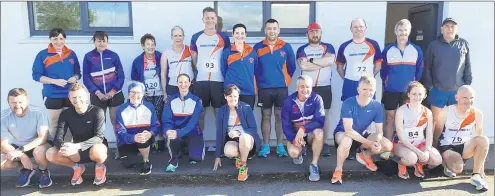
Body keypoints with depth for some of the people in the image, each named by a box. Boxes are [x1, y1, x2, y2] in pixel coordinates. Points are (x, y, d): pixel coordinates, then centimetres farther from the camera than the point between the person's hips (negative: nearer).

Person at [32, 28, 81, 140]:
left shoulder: (71, 54, 7)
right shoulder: (42, 55, -3)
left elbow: (78, 73, 13)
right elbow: (36, 75, -6)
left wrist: (75, 78, -11)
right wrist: (54, 81, -19)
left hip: (70, 95, 3)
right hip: (52, 96, -3)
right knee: (54, 125, 4)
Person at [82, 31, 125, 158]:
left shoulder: (113, 55, -2)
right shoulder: (88, 57, -1)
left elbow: (121, 76, -2)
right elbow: (86, 78, -2)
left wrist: (113, 91, -12)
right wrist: (97, 92, -11)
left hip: (115, 94, 0)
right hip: (97, 96, 1)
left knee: (116, 122, 5)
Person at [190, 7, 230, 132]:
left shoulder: (223, 37, 4)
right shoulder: (196, 37, 7)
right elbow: (193, 56, 15)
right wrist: (199, 70, 8)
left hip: (218, 80, -1)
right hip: (201, 80, 1)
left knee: (219, 111, 6)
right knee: (200, 112, 8)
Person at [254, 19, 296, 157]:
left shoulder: (286, 47, 1)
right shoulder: (258, 47, 0)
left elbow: (291, 66, 9)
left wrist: (284, 79, 12)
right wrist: (260, 81, 9)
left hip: (281, 88, 0)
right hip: (264, 88, 0)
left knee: (280, 116, 6)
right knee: (265, 116, 6)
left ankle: (280, 146, 14)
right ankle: (266, 146, 13)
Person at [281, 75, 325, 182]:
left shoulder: (316, 99, -15)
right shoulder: (288, 101, -11)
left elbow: (320, 121, -24)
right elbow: (285, 124, -10)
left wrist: (303, 129, -37)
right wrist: (293, 138, -26)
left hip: (311, 131, -1)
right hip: (295, 133, 1)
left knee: (319, 132, -35)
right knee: (293, 152, -27)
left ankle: (314, 164, -17)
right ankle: (299, 153, 15)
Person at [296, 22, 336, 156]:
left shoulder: (328, 47, 6)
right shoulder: (302, 50, 4)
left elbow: (330, 60, -15)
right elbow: (303, 66, -15)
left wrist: (312, 60, -12)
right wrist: (323, 62, -12)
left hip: (325, 88, 1)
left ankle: (324, 144, 13)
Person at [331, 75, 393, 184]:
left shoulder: (377, 106, -14)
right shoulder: (348, 103, -26)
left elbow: (379, 131, -9)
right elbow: (348, 130, -30)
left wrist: (377, 142, -33)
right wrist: (369, 143, -35)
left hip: (362, 135, 5)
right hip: (342, 133, -5)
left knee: (388, 145, -14)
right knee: (346, 141, -40)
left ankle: (365, 155, 17)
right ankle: (338, 169, -14)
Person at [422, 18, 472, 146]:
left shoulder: (464, 44, 3)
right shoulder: (434, 45, -1)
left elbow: (468, 67, 6)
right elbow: (427, 67, 0)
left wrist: (467, 85, 2)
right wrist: (429, 86, -4)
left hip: (457, 91, 1)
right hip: (438, 90, -1)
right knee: (436, 121, 7)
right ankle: (433, 147, 20)